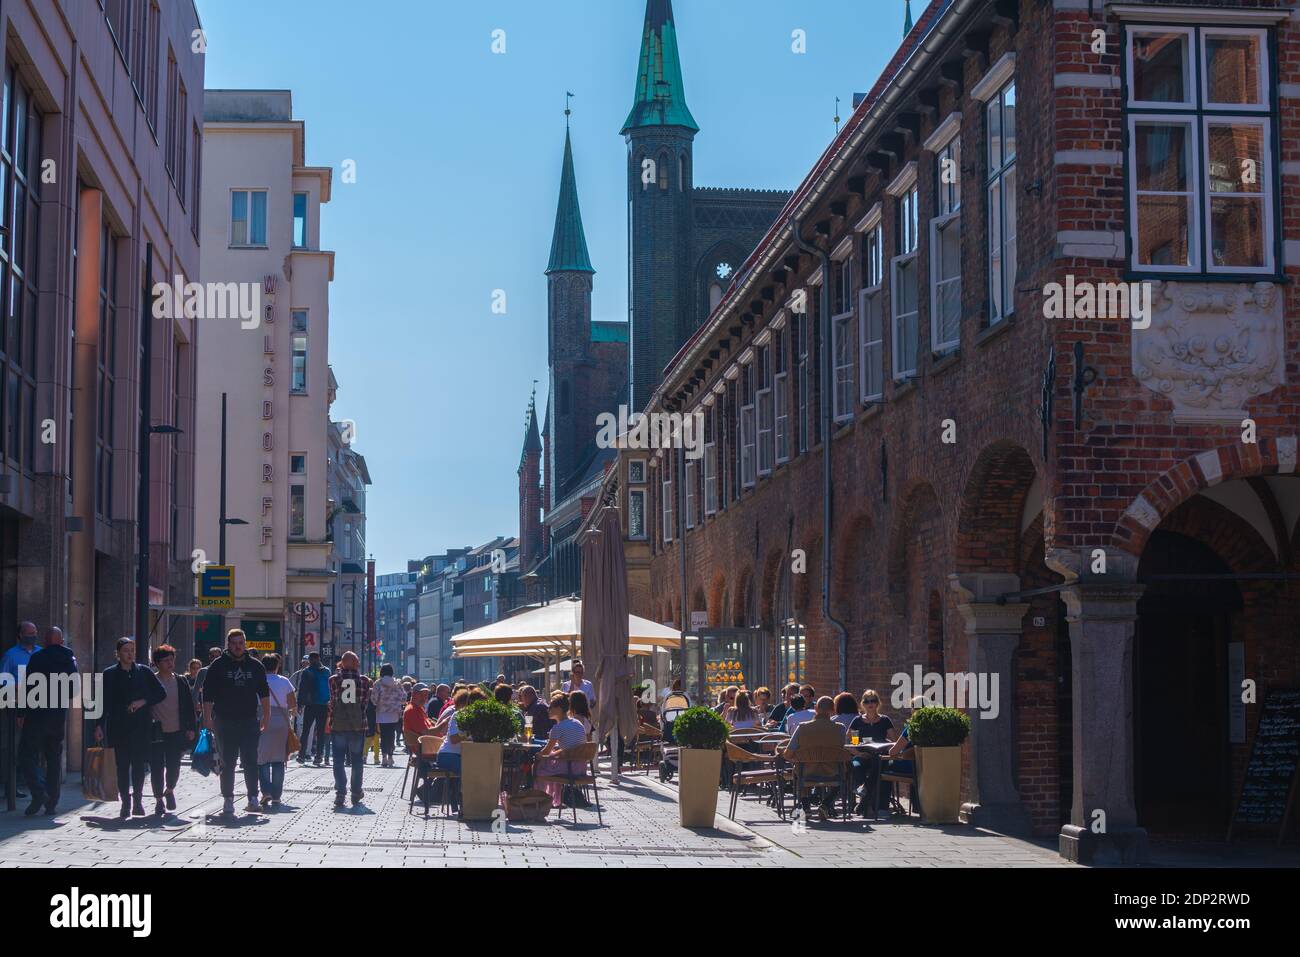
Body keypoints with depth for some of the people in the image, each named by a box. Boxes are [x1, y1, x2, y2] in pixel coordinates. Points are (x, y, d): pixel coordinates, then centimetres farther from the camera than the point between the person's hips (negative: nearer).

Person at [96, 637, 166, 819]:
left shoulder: (144, 672, 8)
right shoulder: (110, 674, 5)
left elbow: (161, 693, 10)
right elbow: (104, 702, 2)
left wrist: (144, 701, -6)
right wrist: (100, 725, -5)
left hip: (141, 727, 1)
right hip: (119, 727, 0)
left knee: (139, 765, -1)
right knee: (122, 766, -1)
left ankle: (137, 800, 9)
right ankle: (125, 802, 4)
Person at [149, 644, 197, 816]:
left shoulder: (181, 682, 6)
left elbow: (189, 706, 9)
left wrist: (191, 728, 3)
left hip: (176, 733, 2)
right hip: (156, 734, -2)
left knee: (174, 766, 0)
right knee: (157, 768, 1)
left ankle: (169, 790, 28)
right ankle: (159, 800, 14)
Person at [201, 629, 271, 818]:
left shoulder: (256, 666, 9)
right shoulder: (218, 666, 2)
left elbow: (264, 693, 13)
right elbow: (208, 695, 0)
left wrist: (266, 716, 5)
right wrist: (207, 718, -8)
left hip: (249, 722, 1)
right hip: (225, 722, -1)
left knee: (250, 761, -1)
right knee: (227, 763, 4)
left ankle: (253, 797, 3)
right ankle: (228, 800, 8)